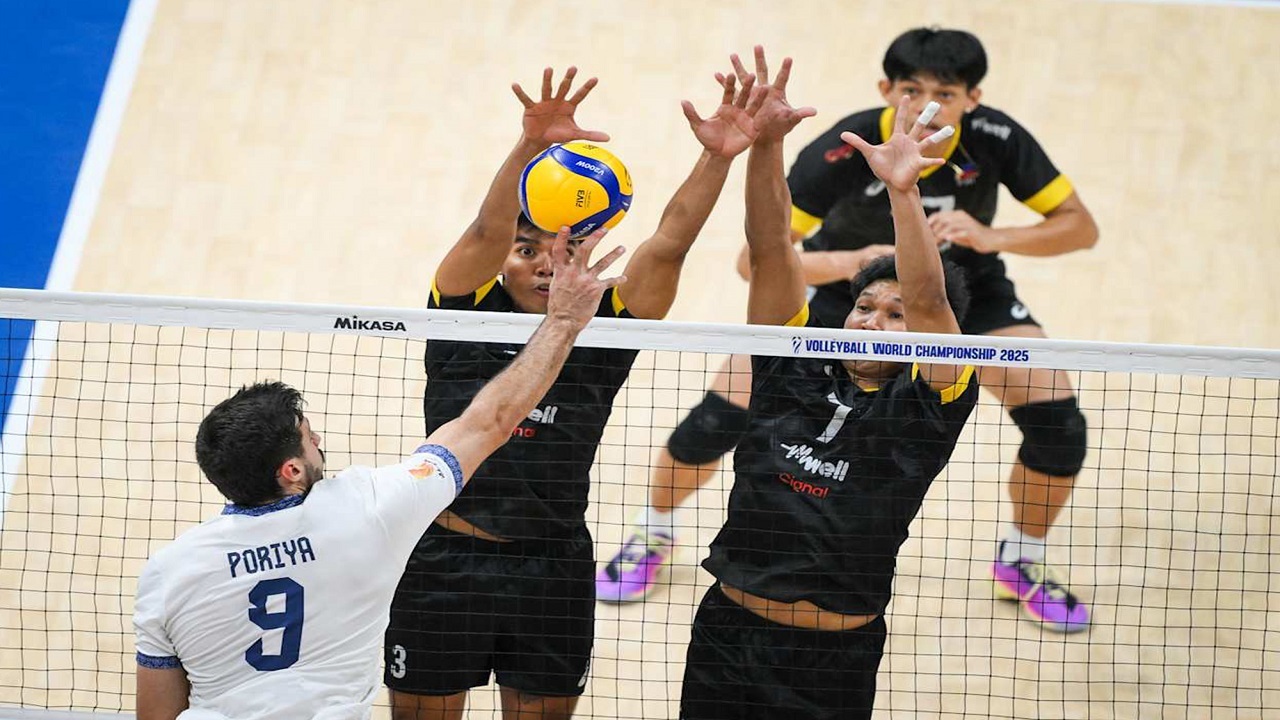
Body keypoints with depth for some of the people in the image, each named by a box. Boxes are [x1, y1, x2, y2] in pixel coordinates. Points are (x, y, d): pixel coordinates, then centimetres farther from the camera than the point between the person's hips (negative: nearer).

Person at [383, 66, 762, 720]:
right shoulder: (469, 313, -3)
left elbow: (666, 247, -11)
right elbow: (488, 229, -21)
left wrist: (717, 158, -26)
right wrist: (530, 146, -39)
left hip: (554, 574, 2)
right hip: (442, 565, -1)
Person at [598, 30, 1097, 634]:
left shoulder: (995, 139, -29)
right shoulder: (845, 150, -35)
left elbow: (1080, 227, -22)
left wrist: (992, 237, -40)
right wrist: (848, 261, -55)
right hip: (842, 283, -2)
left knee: (1058, 424, -15)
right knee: (723, 414, -12)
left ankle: (1022, 563, 15)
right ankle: (652, 535, 20)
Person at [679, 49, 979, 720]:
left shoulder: (924, 406, -5)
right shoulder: (794, 373, 4)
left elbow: (928, 299, -20)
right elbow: (770, 250, -4)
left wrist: (903, 191, -33)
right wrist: (763, 145, -16)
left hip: (831, 662, -3)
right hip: (725, 636, 3)